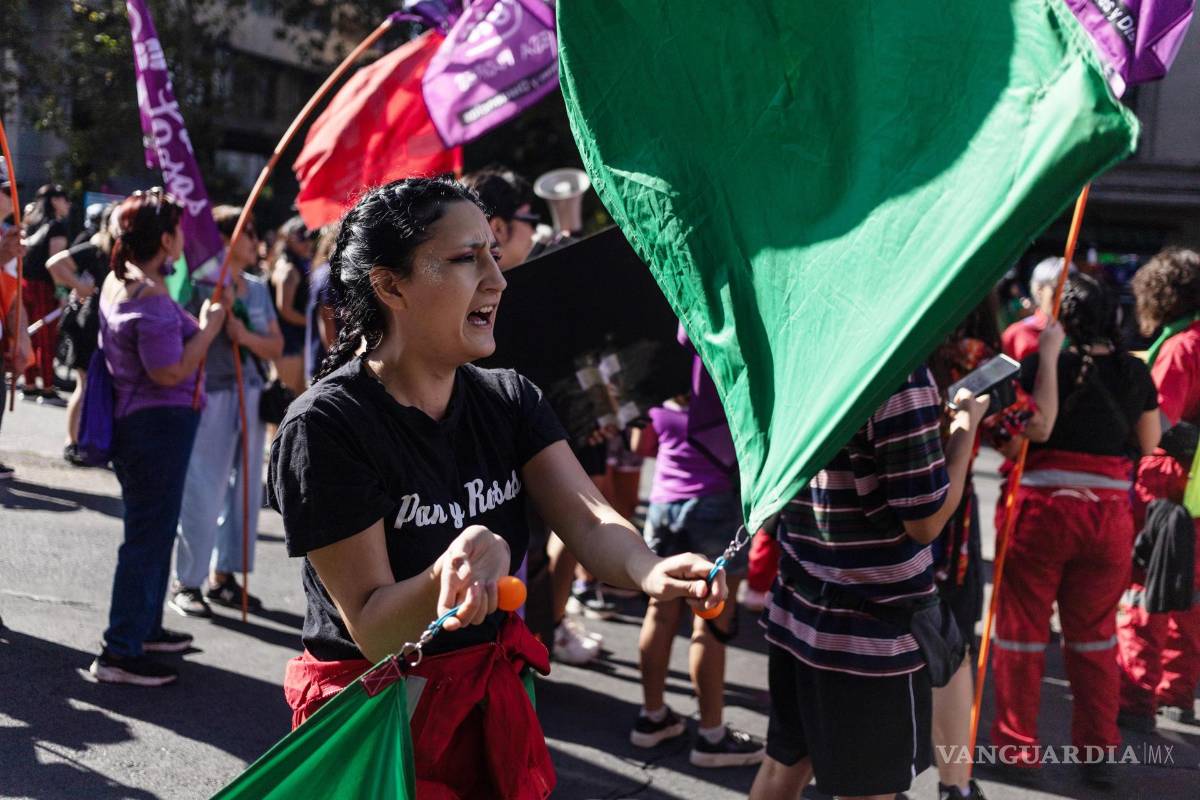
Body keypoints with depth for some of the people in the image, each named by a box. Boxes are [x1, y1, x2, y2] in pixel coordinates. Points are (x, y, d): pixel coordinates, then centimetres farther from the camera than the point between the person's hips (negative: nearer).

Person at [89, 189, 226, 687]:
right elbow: (169, 372, -25)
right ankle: (121, 652, 4)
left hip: (131, 418, 11)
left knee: (152, 529, 22)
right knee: (150, 534, -3)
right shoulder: (153, 299, -22)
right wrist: (208, 328, -16)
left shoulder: (117, 282, 9)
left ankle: (145, 626, 36)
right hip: (159, 423, -11)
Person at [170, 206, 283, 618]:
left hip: (251, 396, 7)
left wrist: (247, 336, -10)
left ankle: (223, 576, 22)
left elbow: (276, 346, 9)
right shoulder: (201, 285, -8)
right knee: (202, 493, -3)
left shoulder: (258, 288, 12)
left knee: (245, 488, 10)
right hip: (211, 395, -7)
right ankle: (186, 583, 9)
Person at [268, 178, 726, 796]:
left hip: (495, 707, 5)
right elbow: (374, 632, -21)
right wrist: (452, 571, -41)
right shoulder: (325, 426, -20)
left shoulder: (510, 399, -1)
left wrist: (648, 571, -36)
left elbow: (586, 518, -14)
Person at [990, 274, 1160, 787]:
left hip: (1041, 509, -3)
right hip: (1109, 515, 4)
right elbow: (1149, 446, 10)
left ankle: (1018, 748, 17)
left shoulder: (1040, 365, -8)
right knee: (1094, 632, 16)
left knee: (1023, 628, 10)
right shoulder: (1135, 373, 4)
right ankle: (1099, 753, 23)